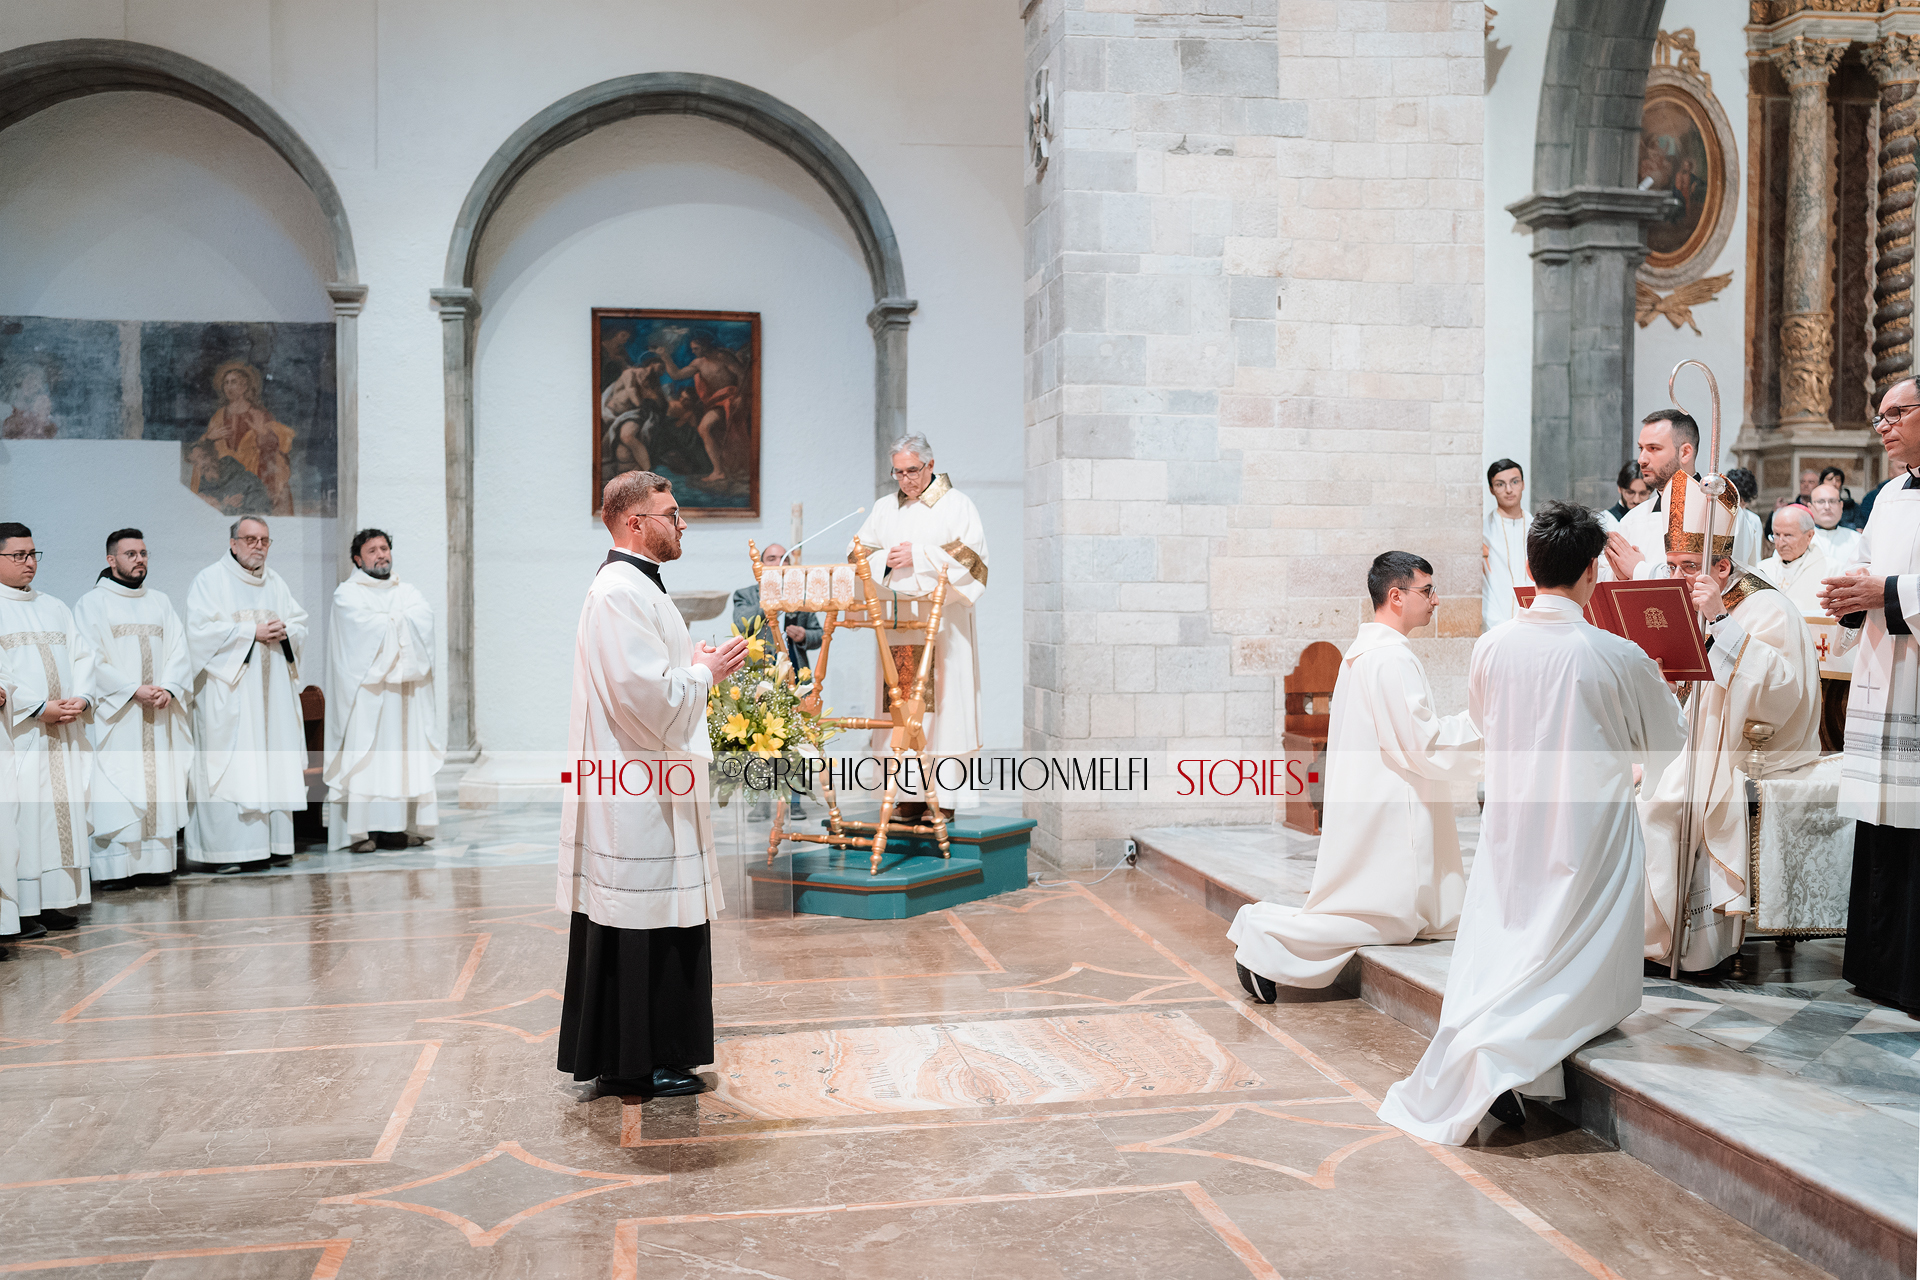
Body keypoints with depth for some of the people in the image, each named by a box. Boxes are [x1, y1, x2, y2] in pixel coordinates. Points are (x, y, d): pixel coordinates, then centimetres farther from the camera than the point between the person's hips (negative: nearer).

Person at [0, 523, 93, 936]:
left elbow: (81, 656, 14)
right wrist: (39, 708, -16)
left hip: (64, 730, 6)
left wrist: (81, 698, -4)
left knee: (64, 811, 4)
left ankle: (54, 901, 9)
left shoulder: (53, 607, 20)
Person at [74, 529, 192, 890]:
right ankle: (113, 869, -4)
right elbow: (92, 661, -8)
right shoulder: (91, 604, 2)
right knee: (113, 790, -7)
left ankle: (155, 864, 5)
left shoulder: (160, 602, 15)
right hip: (114, 716, -4)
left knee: (159, 786, 1)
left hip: (158, 718, 4)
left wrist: (168, 689, -10)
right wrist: (134, 690, -16)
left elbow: (180, 652, 7)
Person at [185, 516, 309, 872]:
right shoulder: (209, 580, 0)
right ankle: (224, 851, -7)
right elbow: (201, 630, -11)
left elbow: (301, 625, 15)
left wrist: (285, 631, -7)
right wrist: (251, 633, -14)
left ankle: (273, 844, 7)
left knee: (273, 762, 3)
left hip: (272, 693, 5)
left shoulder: (275, 583, 17)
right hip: (228, 693, -5)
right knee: (228, 766, -8)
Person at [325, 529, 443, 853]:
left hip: (405, 689, 4)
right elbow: (366, 625, -14)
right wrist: (401, 623, -4)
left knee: (405, 753, 0)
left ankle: (402, 825, 2)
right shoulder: (347, 593, 4)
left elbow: (424, 618, -2)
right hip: (365, 688, -4)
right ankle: (360, 830, -10)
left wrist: (387, 622, -9)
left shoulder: (408, 592, 18)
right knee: (363, 756, -9)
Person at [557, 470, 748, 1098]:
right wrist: (706, 672, -9)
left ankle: (647, 1057, 24)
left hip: (649, 791, 11)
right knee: (638, 928, -2)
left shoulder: (636, 588, 18)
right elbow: (648, 696, -24)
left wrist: (697, 666, 13)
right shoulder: (619, 592, -18)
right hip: (634, 797, -11)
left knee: (654, 927, 15)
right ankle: (632, 1064, 8)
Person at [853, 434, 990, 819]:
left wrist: (918, 556, -14)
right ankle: (912, 794, 5)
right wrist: (886, 557, -6)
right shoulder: (885, 508, 18)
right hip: (896, 620, 4)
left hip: (942, 619, -4)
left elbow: (969, 554, -8)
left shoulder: (956, 504, 4)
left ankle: (944, 798, -4)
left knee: (941, 705, -7)